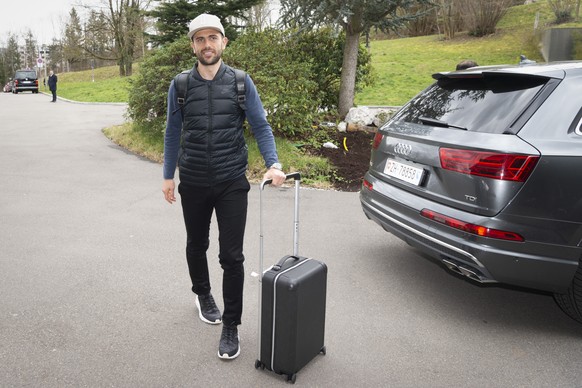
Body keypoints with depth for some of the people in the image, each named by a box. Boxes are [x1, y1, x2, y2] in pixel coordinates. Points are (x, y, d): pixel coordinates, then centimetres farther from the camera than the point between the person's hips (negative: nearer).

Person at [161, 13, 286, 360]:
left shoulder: (241, 82, -2)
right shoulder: (180, 86, 2)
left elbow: (261, 126, -2)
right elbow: (173, 134, 9)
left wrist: (273, 164, -16)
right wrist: (169, 176, 8)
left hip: (232, 183, -2)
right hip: (193, 184, 2)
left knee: (232, 256, -2)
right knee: (196, 246, 19)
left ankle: (231, 327, 14)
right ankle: (203, 294, 48)